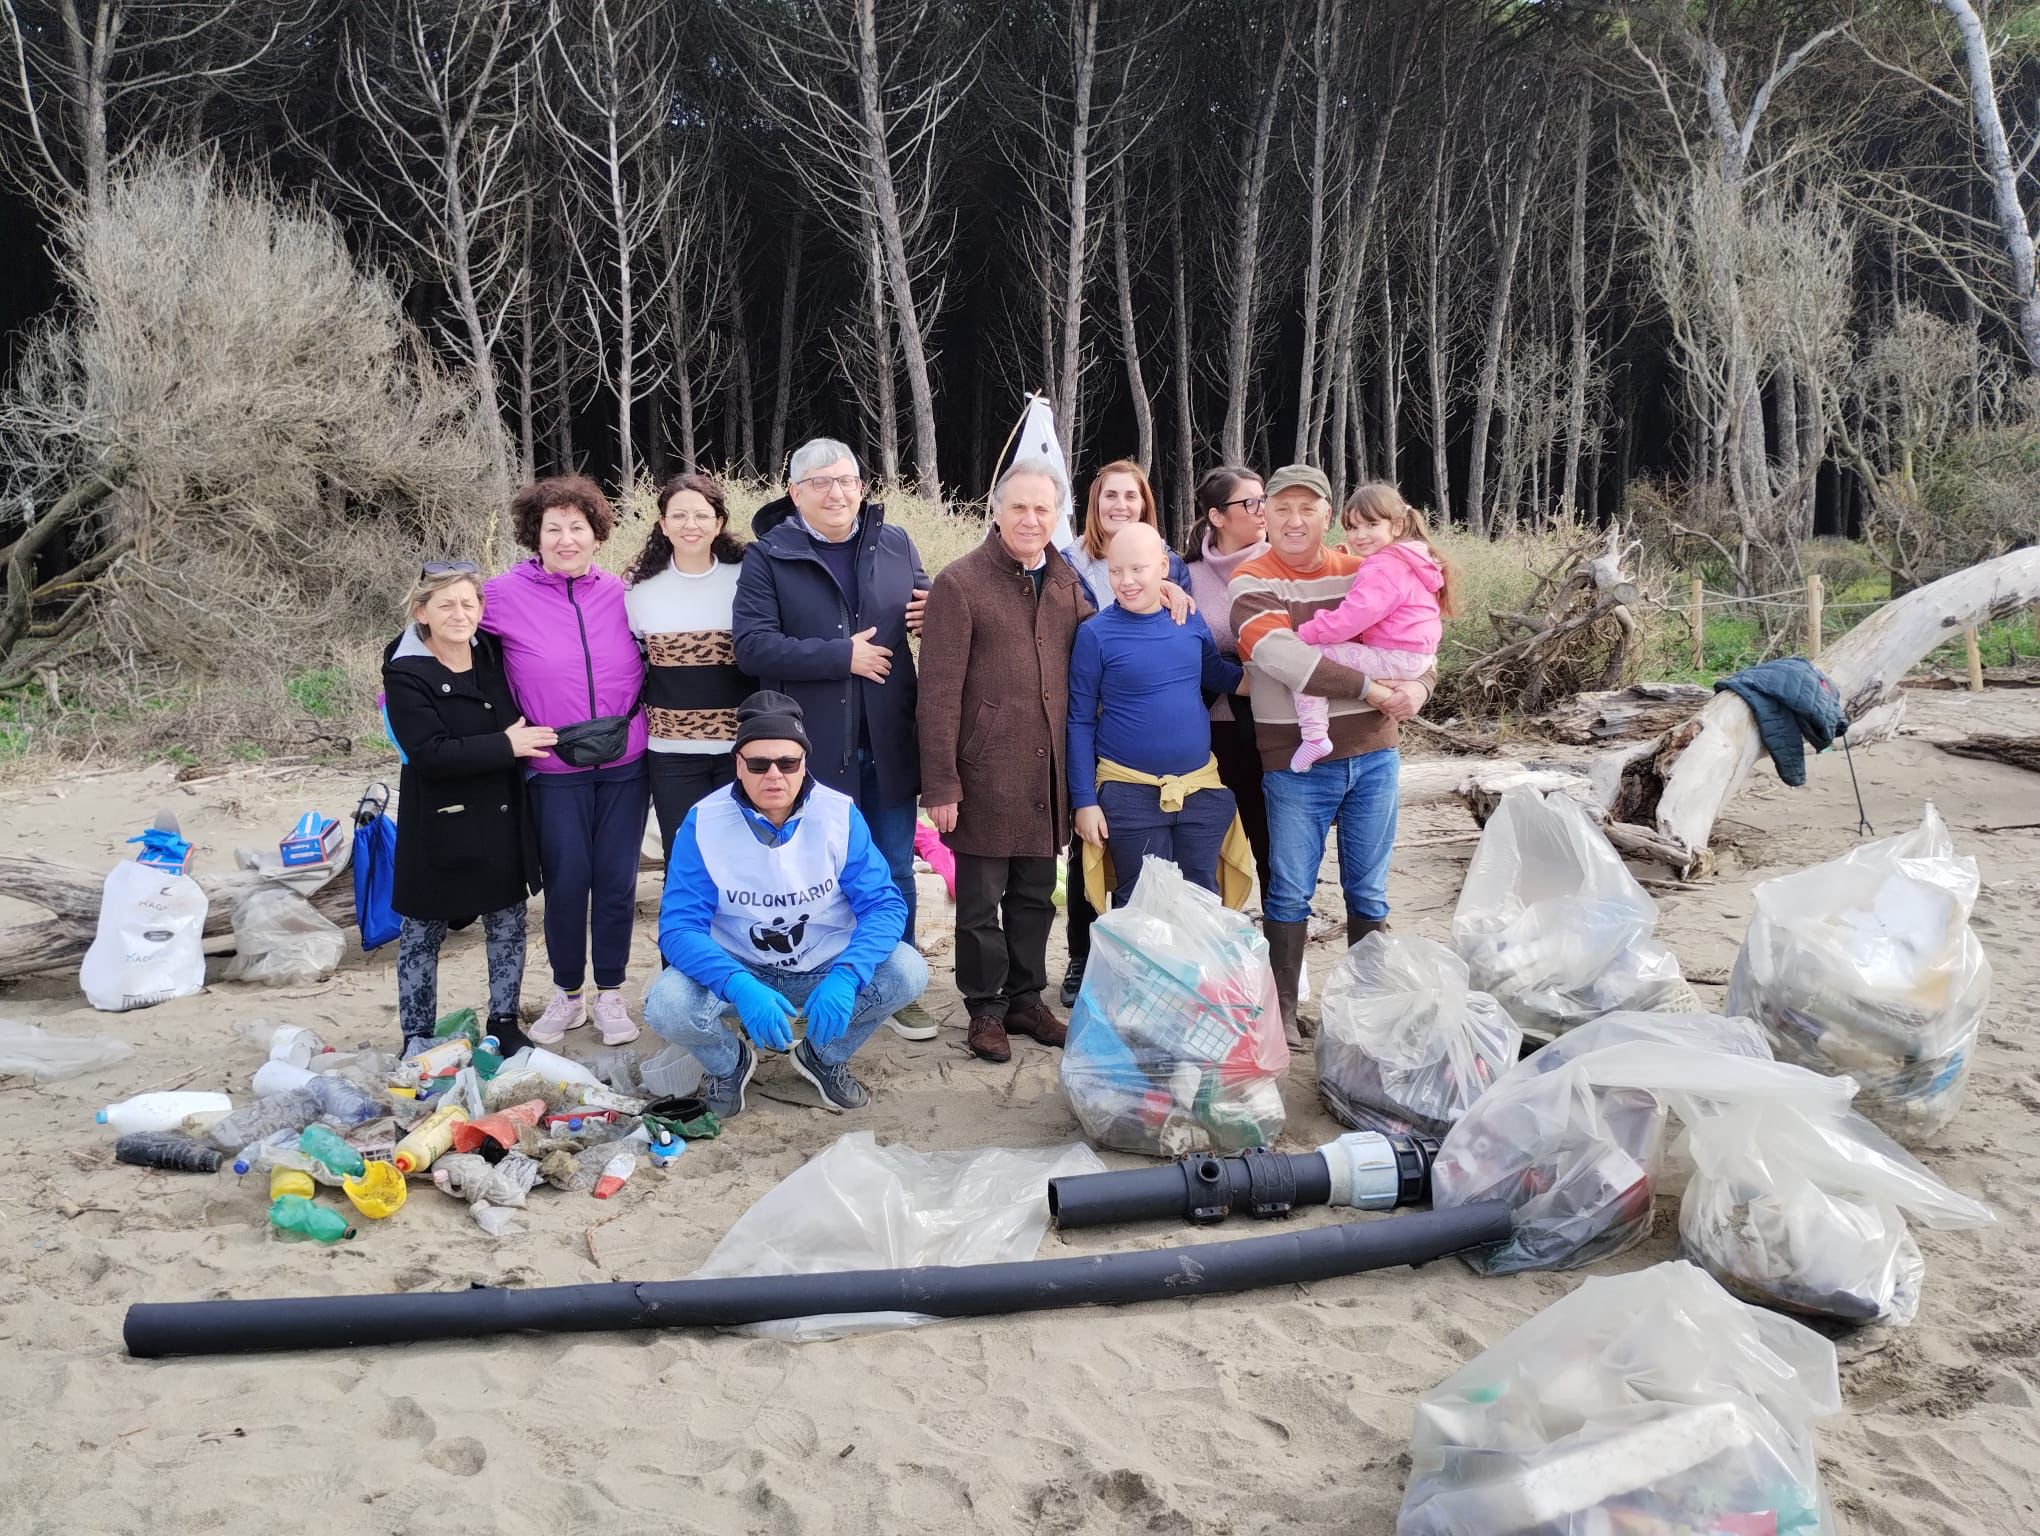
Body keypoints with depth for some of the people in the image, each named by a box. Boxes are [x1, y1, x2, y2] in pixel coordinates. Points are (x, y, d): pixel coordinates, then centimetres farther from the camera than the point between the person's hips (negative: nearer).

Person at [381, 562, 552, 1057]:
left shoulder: (493, 654, 2)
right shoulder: (406, 675, -14)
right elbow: (429, 754, -23)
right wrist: (505, 745, -21)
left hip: (502, 819, 5)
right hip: (441, 825, -5)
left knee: (508, 922, 12)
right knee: (422, 933, 7)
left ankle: (505, 1023, 28)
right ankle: (416, 1041, 20)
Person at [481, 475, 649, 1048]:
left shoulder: (619, 593, 3)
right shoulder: (507, 594, -6)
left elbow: (649, 662, 16)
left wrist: (633, 724, 10)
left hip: (626, 764, 2)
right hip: (554, 771, -2)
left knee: (617, 881, 6)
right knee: (565, 882, 2)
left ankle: (610, 994, 20)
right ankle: (566, 994, 22)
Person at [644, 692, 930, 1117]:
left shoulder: (840, 814, -13)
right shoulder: (704, 822, -16)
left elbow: (884, 904, -16)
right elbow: (679, 926, -21)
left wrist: (845, 978, -35)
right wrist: (740, 987, -39)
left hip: (825, 969, 1)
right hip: (737, 971, -1)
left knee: (908, 973, -25)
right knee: (666, 1008, -30)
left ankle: (824, 1056, 7)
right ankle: (728, 1062, 9)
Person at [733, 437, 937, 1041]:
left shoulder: (895, 544, 8)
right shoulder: (768, 556, -4)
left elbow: (926, 607, 22)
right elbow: (752, 645, -14)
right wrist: (843, 656, -18)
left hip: (887, 743, 3)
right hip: (813, 748, -3)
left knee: (894, 873, 12)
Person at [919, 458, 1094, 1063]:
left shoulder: (1066, 582, 11)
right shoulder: (960, 583, -8)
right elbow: (939, 691, -11)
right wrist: (941, 783, -14)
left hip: (1046, 773, 5)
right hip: (985, 773, -5)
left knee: (1035, 896, 15)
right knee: (982, 899, 4)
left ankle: (1026, 1000, 28)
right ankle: (986, 1008, 18)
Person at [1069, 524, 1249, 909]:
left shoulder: (1190, 619, 2)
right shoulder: (1096, 633, -9)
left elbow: (1217, 675, 18)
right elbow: (1080, 723, -5)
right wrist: (1084, 801, -7)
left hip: (1201, 789, 4)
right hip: (1130, 795, -4)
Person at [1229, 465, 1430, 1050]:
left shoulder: (1362, 573, 7)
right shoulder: (1251, 583, -5)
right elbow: (1282, 657, -21)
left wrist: (1419, 684, -13)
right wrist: (1372, 688, -22)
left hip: (1372, 754, 3)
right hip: (1295, 761, -3)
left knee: (1368, 891, 11)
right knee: (1290, 892, 4)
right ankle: (1283, 1011, 17)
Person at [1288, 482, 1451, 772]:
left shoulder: (1383, 568, -15)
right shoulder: (1409, 562, 19)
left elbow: (1353, 617, -23)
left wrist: (1304, 634, -16)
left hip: (1393, 659, -11)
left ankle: (1314, 735, -22)